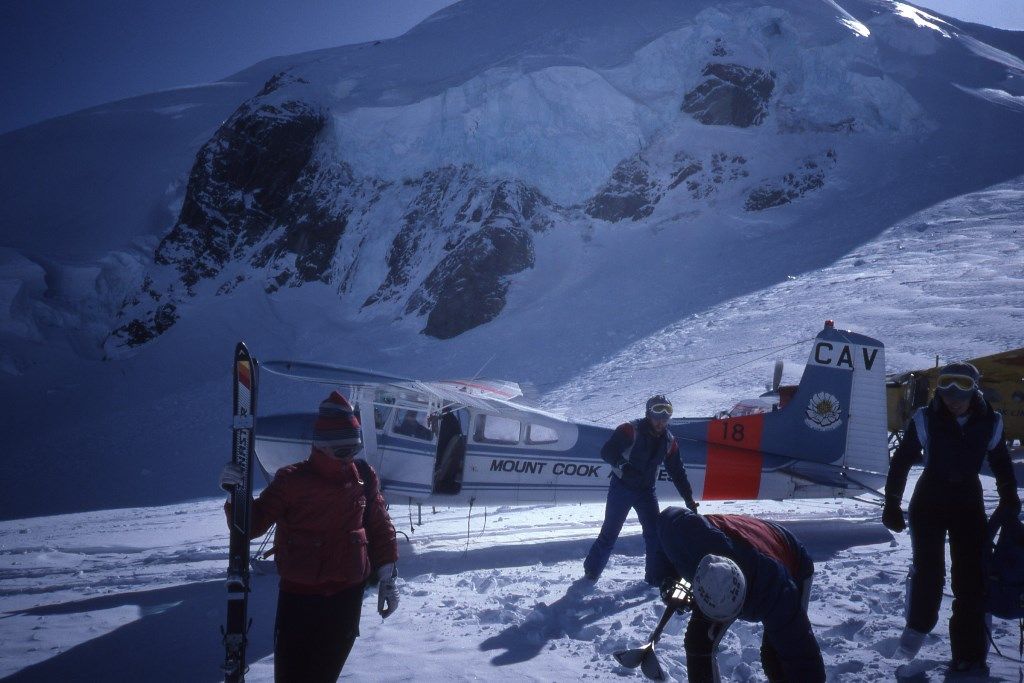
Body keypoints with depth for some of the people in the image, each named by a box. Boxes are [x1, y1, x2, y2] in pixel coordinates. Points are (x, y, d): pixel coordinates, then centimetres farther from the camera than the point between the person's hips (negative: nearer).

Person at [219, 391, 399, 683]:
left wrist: (387, 576, 8)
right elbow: (252, 524, -8)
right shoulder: (292, 480, -10)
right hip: (299, 595, -3)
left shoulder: (364, 477, 1)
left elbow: (380, 527, 10)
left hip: (348, 594, 3)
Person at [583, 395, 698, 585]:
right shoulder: (630, 430, -16)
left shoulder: (669, 441, 2)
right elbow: (606, 452, -19)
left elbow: (678, 472, 8)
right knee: (610, 532, 0)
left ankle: (656, 576, 9)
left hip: (646, 491, 5)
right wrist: (622, 465, -36)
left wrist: (689, 499, 5)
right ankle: (592, 570, 16)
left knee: (655, 533, -3)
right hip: (621, 488, -4)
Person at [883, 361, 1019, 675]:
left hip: (969, 503, 2)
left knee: (971, 579, -1)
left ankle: (969, 658, 8)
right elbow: (901, 461, -7)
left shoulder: (989, 423, -7)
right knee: (927, 567, -10)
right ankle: (917, 626, 19)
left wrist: (1009, 502, 0)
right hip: (929, 501, -2)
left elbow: (1002, 465, 8)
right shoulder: (926, 420, -14)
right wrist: (892, 503, -8)